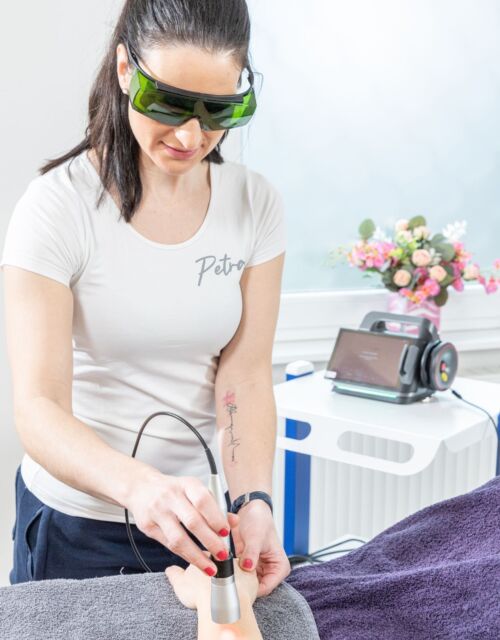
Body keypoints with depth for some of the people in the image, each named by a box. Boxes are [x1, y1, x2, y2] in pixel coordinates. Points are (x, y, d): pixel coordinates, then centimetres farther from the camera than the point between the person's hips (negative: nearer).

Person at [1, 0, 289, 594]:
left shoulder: (255, 204, -6)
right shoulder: (59, 206, -18)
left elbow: (244, 376, -11)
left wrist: (253, 501, -27)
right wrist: (140, 484, -43)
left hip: (202, 516, 3)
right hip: (76, 519, -3)